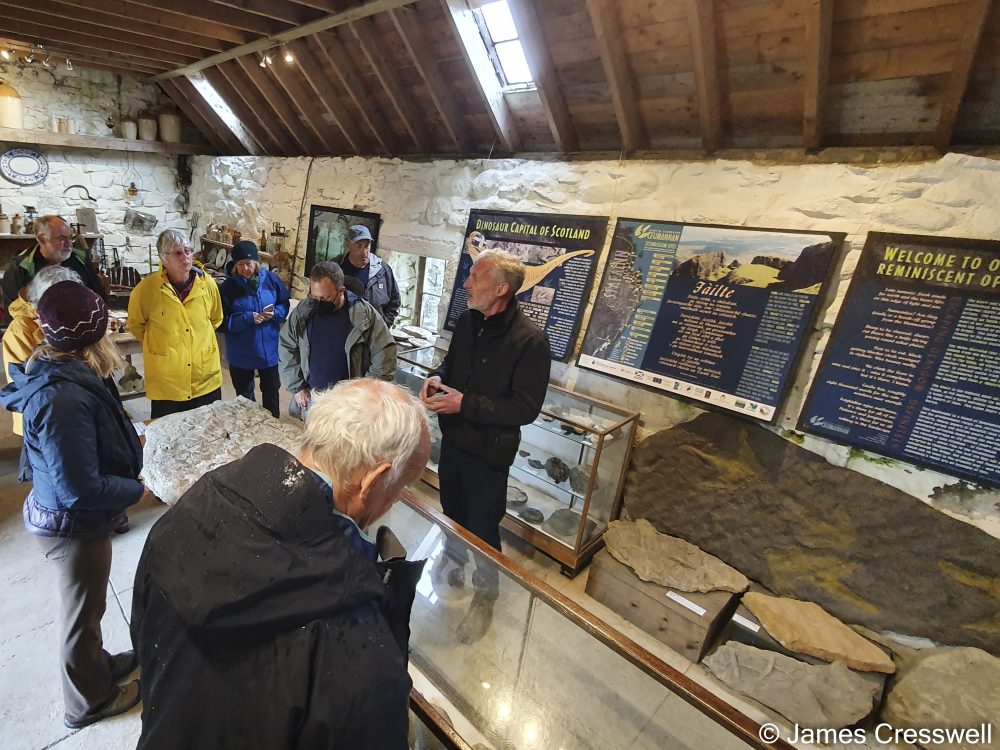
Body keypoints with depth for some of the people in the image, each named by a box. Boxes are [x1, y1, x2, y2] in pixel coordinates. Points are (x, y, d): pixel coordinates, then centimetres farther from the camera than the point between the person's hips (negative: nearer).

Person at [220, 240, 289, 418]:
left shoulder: (271, 279, -6)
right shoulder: (228, 286, -11)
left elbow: (286, 305, 4)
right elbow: (223, 321, -11)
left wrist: (275, 313, -17)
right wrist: (248, 318, -25)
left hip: (268, 350, 2)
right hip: (241, 354, -1)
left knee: (271, 390, 19)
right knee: (244, 395, 17)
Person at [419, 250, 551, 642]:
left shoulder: (530, 341, -23)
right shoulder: (468, 321, -2)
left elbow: (525, 408, -23)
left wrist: (465, 404, -26)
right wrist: (436, 377, -8)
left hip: (488, 451, -6)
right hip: (453, 440, 7)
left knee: (483, 528, 10)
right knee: (452, 510, 26)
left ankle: (485, 597, 37)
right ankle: (453, 564, 55)